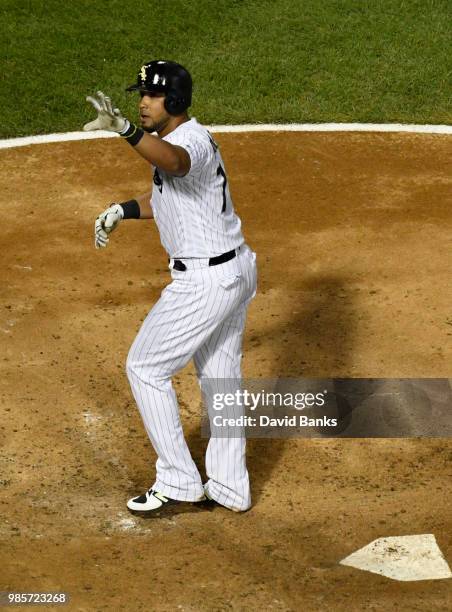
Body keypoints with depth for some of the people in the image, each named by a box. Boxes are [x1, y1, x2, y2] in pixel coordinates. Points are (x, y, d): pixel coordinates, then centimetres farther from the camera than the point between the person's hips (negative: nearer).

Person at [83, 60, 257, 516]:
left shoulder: (191, 139, -22)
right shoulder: (175, 140, 10)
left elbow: (173, 162, -48)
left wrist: (125, 130, -64)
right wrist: (123, 210, 13)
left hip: (206, 281, -10)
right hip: (237, 270, 10)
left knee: (146, 369, 1)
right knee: (220, 378, 18)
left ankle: (178, 482, 7)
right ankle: (229, 489, 28)